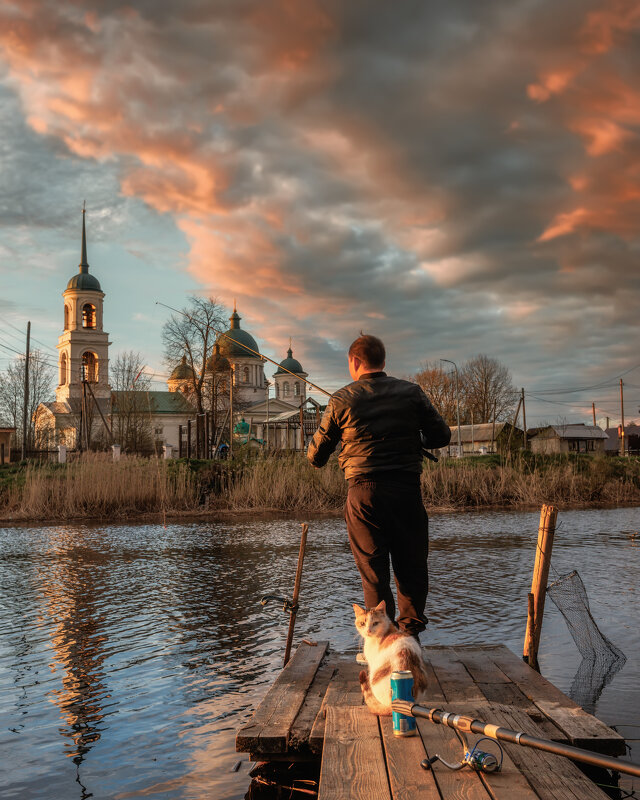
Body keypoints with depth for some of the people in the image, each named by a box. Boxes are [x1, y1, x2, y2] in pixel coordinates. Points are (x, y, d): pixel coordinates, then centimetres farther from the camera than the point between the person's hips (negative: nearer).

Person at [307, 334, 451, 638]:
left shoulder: (342, 399, -1)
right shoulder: (411, 393, 3)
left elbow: (316, 456, 4)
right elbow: (441, 436, 5)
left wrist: (314, 454, 28)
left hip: (364, 492, -1)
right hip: (407, 488, 1)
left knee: (373, 571, 7)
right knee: (412, 566, 13)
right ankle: (411, 634, 18)